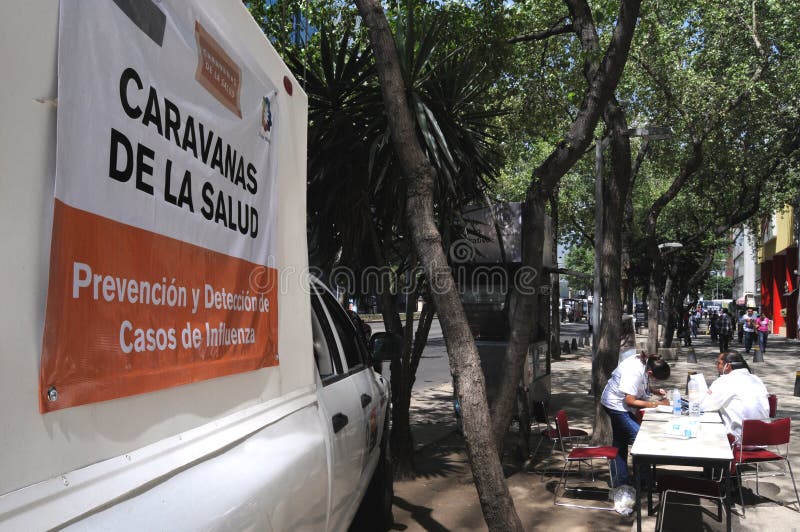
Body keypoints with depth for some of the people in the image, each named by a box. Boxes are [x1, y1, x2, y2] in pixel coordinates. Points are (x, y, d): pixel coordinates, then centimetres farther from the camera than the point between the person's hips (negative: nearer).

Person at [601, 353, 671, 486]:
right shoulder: (634, 372, -33)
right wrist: (654, 404, -19)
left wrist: (656, 391, -5)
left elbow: (642, 386, 11)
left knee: (620, 443, 16)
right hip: (617, 405, -9)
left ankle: (620, 482, 27)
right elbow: (630, 401, -26)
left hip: (617, 405, 9)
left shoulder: (645, 362, -9)